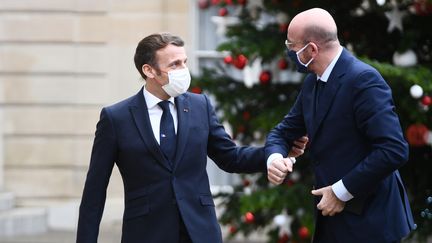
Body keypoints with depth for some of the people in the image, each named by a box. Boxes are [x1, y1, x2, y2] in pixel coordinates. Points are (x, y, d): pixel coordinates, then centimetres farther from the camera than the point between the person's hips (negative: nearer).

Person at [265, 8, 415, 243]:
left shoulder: (363, 80, -18)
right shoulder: (312, 82, 8)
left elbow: (394, 150, -25)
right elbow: (284, 132, 15)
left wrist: (341, 192, -19)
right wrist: (275, 158, -9)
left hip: (369, 219, -8)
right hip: (331, 215, 8)